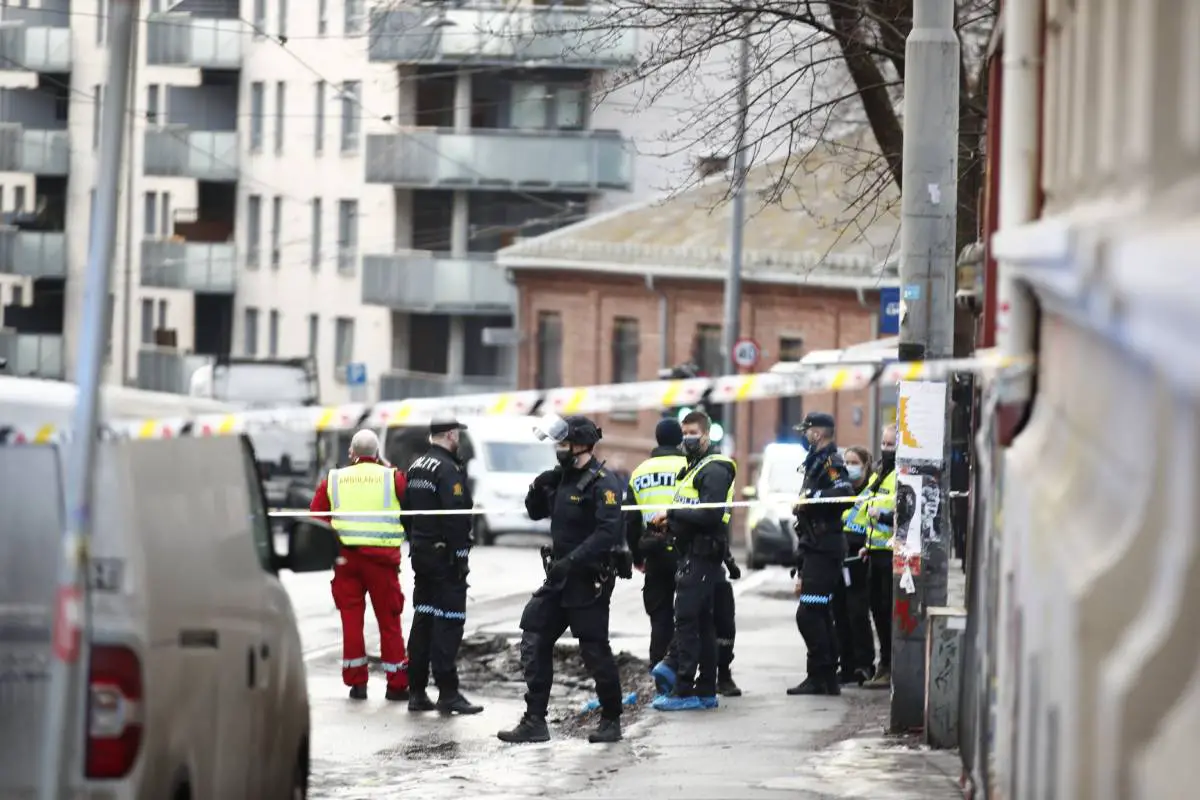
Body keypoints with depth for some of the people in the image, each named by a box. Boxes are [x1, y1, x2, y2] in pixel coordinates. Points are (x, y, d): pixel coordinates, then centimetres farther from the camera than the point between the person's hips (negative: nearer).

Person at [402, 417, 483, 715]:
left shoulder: (416, 467, 13)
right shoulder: (448, 469, -16)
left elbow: (407, 511, 18)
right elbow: (456, 517, -21)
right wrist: (461, 556, -18)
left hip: (421, 554, 9)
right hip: (445, 556, -9)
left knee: (422, 620, 12)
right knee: (448, 622, -7)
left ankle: (416, 691, 14)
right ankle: (448, 693, -9)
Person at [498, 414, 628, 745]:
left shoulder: (602, 483, -14)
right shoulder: (562, 477, 12)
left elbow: (608, 532, -24)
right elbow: (536, 512, 22)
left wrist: (571, 560, -29)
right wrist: (538, 488, 1)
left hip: (589, 581, -8)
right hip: (559, 578, 8)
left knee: (595, 650, -2)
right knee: (534, 642, 3)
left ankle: (611, 721, 13)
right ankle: (534, 721, 5)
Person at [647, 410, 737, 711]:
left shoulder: (714, 470, -11)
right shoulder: (692, 468, 21)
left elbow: (711, 515, -21)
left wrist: (671, 514, -16)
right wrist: (670, 522, 5)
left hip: (702, 554, -10)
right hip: (692, 552, 10)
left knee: (686, 619, -13)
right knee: (702, 623, 11)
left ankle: (684, 690, -14)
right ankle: (706, 691, 14)